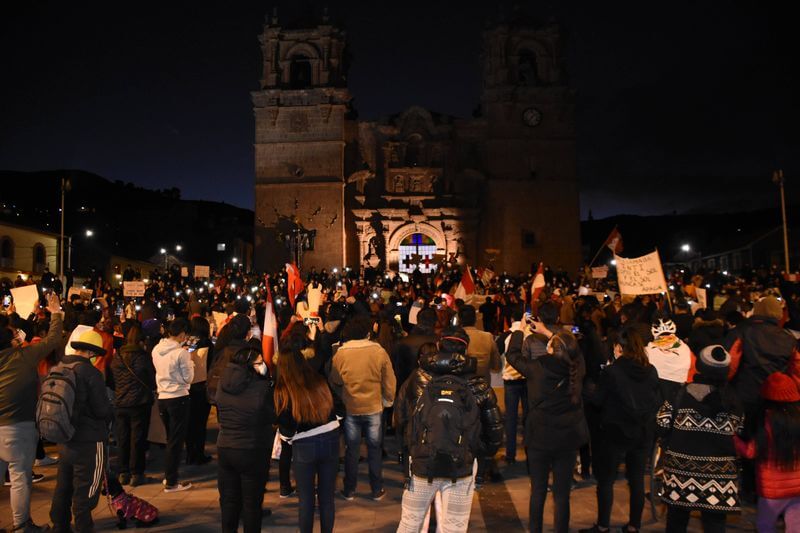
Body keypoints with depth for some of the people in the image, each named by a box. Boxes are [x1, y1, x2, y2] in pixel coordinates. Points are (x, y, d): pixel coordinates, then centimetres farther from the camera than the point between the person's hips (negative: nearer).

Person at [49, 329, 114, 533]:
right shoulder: (90, 372, -19)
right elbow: (103, 410, -17)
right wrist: (111, 411, 4)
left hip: (64, 439, 7)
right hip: (89, 441, -7)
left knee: (63, 486, 20)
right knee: (85, 490, 4)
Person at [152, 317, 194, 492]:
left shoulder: (156, 350, 1)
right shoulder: (181, 352, -18)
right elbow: (188, 378, -11)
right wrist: (190, 362, 4)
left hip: (162, 397, 6)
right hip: (178, 398, -6)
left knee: (170, 438, 21)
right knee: (176, 440, 4)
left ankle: (168, 475, 30)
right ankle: (171, 482, 10)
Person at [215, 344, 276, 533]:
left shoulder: (223, 384, -4)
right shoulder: (262, 387, -22)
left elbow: (220, 414, 8)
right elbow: (273, 416, -10)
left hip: (225, 449, 5)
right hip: (253, 452, -4)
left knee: (228, 500, 19)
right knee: (252, 503, 12)